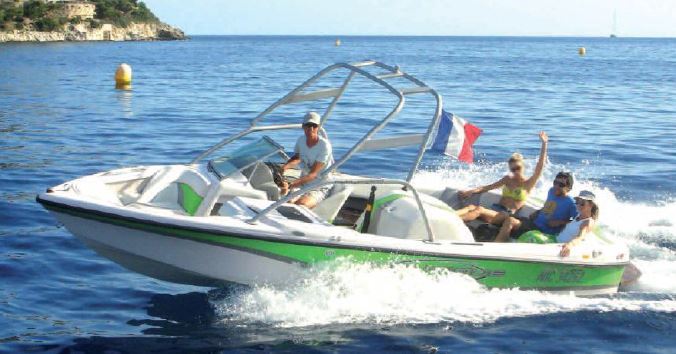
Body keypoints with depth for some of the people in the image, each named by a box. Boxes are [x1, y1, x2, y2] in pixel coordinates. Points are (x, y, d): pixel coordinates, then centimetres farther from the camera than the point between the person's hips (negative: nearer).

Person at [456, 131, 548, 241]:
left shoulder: (528, 183, 5)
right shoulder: (508, 179, 21)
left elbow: (540, 166, -5)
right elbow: (489, 187, 21)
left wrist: (544, 144, -9)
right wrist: (471, 191, 8)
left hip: (508, 215, -5)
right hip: (496, 209, 5)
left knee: (479, 210, -32)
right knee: (471, 207, -26)